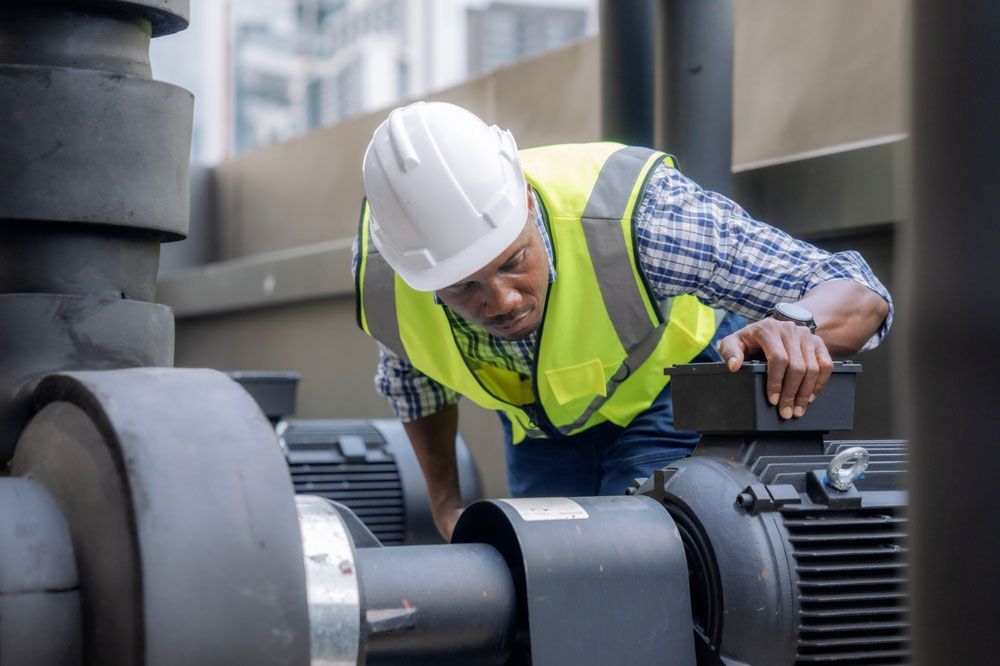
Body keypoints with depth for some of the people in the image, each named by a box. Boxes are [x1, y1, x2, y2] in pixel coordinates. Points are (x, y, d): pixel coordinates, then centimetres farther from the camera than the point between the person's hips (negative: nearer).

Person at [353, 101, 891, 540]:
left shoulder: (629, 214, -43)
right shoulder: (379, 277, -29)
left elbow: (861, 296, -40)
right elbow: (412, 378, 0)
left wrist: (796, 325, -62)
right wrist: (446, 504, 1)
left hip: (672, 384, -3)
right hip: (539, 417, 4)